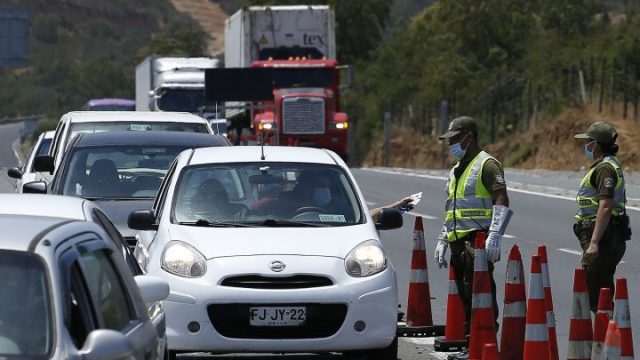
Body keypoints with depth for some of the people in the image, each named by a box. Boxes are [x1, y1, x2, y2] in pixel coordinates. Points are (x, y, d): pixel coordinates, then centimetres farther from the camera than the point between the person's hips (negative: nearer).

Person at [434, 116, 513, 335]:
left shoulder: (486, 165, -6)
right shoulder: (456, 170, 23)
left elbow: (501, 201, -16)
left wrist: (494, 237, -24)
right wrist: (442, 241, 25)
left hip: (478, 241, -9)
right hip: (458, 243, 9)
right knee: (465, 294, 9)